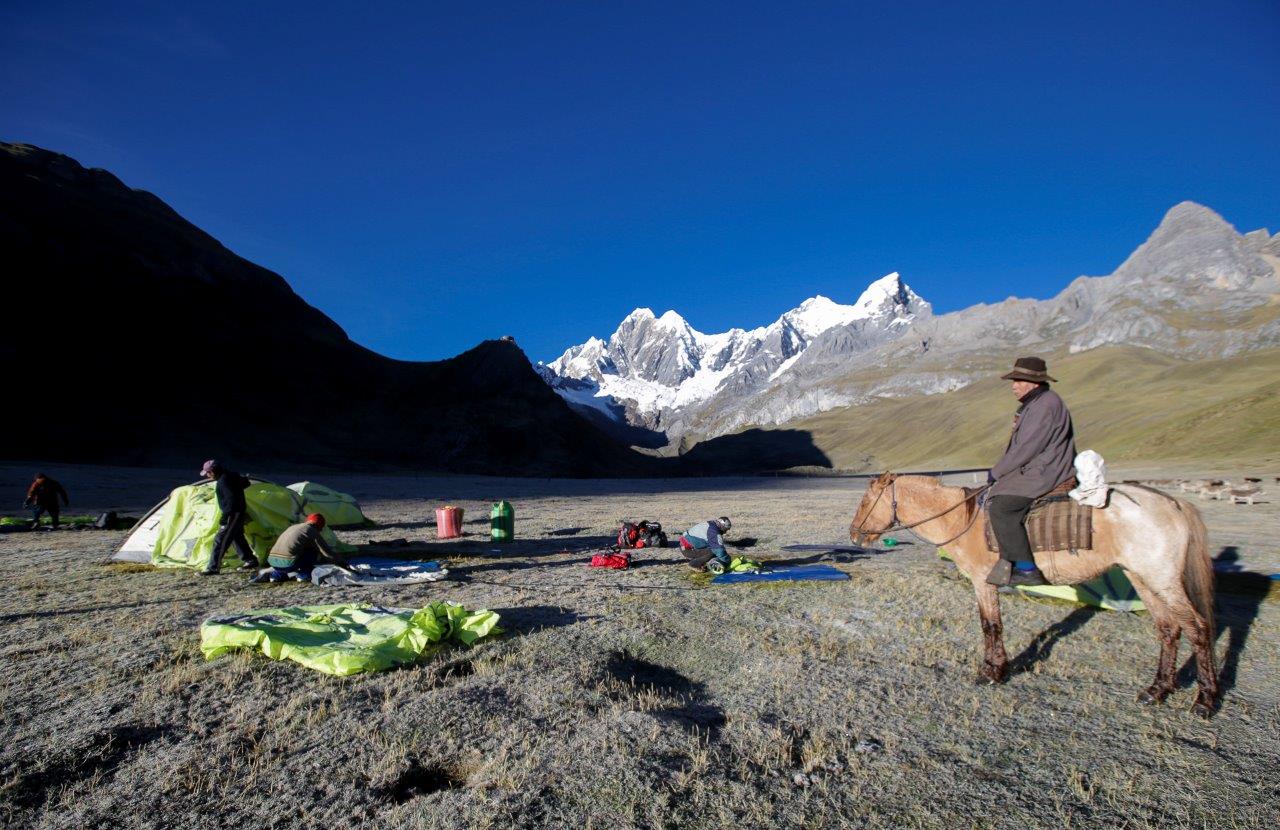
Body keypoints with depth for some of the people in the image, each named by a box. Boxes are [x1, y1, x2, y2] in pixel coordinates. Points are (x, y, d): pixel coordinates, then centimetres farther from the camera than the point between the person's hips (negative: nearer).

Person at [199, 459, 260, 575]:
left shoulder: (224, 481, -21)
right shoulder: (231, 475, 8)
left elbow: (231, 500, -26)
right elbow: (245, 483, 24)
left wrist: (224, 518, -24)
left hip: (234, 514, -10)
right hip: (239, 513, 10)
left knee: (220, 540, -6)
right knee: (238, 537, 20)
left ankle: (213, 568, -3)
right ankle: (251, 561, 26)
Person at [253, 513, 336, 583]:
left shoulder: (293, 526, 22)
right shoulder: (312, 531, 1)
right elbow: (327, 552, 2)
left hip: (272, 562, 7)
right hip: (288, 563, -7)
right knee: (313, 550, 8)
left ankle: (276, 574, 12)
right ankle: (303, 575, 5)